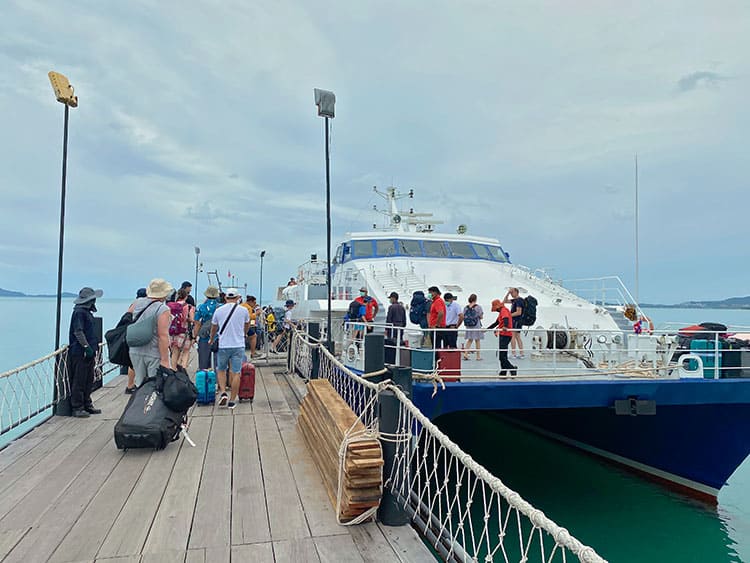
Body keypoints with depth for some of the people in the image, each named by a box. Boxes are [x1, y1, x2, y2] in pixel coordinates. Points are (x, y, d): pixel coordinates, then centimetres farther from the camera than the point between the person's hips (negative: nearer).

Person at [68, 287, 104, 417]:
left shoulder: (87, 312, 16)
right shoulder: (79, 312, -13)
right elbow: (78, 332, -20)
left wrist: (94, 347, 21)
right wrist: (86, 346, -23)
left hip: (89, 352, 10)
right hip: (80, 353, -10)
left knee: (89, 380, 14)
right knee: (79, 381, -2)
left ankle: (87, 405, 23)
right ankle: (77, 408, 4)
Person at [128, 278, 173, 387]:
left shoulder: (137, 303, 4)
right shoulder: (163, 310, -16)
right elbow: (163, 336, -20)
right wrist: (165, 360, -19)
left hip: (135, 351, 6)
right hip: (154, 354, -6)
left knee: (140, 384, 15)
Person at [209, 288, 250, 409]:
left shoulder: (218, 310, 0)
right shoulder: (243, 310, -1)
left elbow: (214, 328, 16)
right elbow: (247, 325, 19)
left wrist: (211, 340, 36)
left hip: (223, 345, 1)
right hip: (238, 345, -1)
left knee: (221, 369, 19)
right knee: (236, 373, 4)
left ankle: (223, 393, 3)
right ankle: (232, 400, 8)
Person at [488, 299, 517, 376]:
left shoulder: (504, 310, -8)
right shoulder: (501, 312, 24)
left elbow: (506, 319, -28)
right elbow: (496, 323, 34)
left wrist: (505, 327, -47)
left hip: (505, 335, -11)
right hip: (504, 335, 11)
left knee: (501, 355, -14)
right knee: (502, 355, 10)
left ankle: (512, 369, -13)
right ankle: (503, 373, 12)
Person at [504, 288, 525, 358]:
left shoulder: (519, 300, -14)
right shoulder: (514, 300, 14)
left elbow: (518, 312, -20)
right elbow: (504, 301, 22)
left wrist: (509, 315, -16)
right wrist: (508, 293, 11)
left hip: (516, 320, -10)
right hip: (514, 320, 10)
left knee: (512, 336, -9)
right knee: (518, 337, 10)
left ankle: (513, 354, -9)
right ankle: (521, 354, 13)